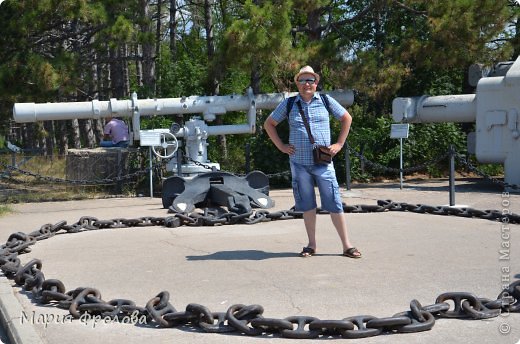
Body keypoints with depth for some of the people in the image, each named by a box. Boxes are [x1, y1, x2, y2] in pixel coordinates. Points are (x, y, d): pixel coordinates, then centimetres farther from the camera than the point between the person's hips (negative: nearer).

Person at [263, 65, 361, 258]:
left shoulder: (325, 100, 4)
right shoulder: (289, 104, 5)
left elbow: (347, 118, 14)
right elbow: (268, 124, 14)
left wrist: (339, 144, 6)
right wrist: (281, 146, 5)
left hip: (323, 162, -1)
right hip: (299, 163, 1)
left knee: (334, 204, -2)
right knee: (307, 205, 8)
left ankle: (347, 245, 4)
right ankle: (311, 245, 18)